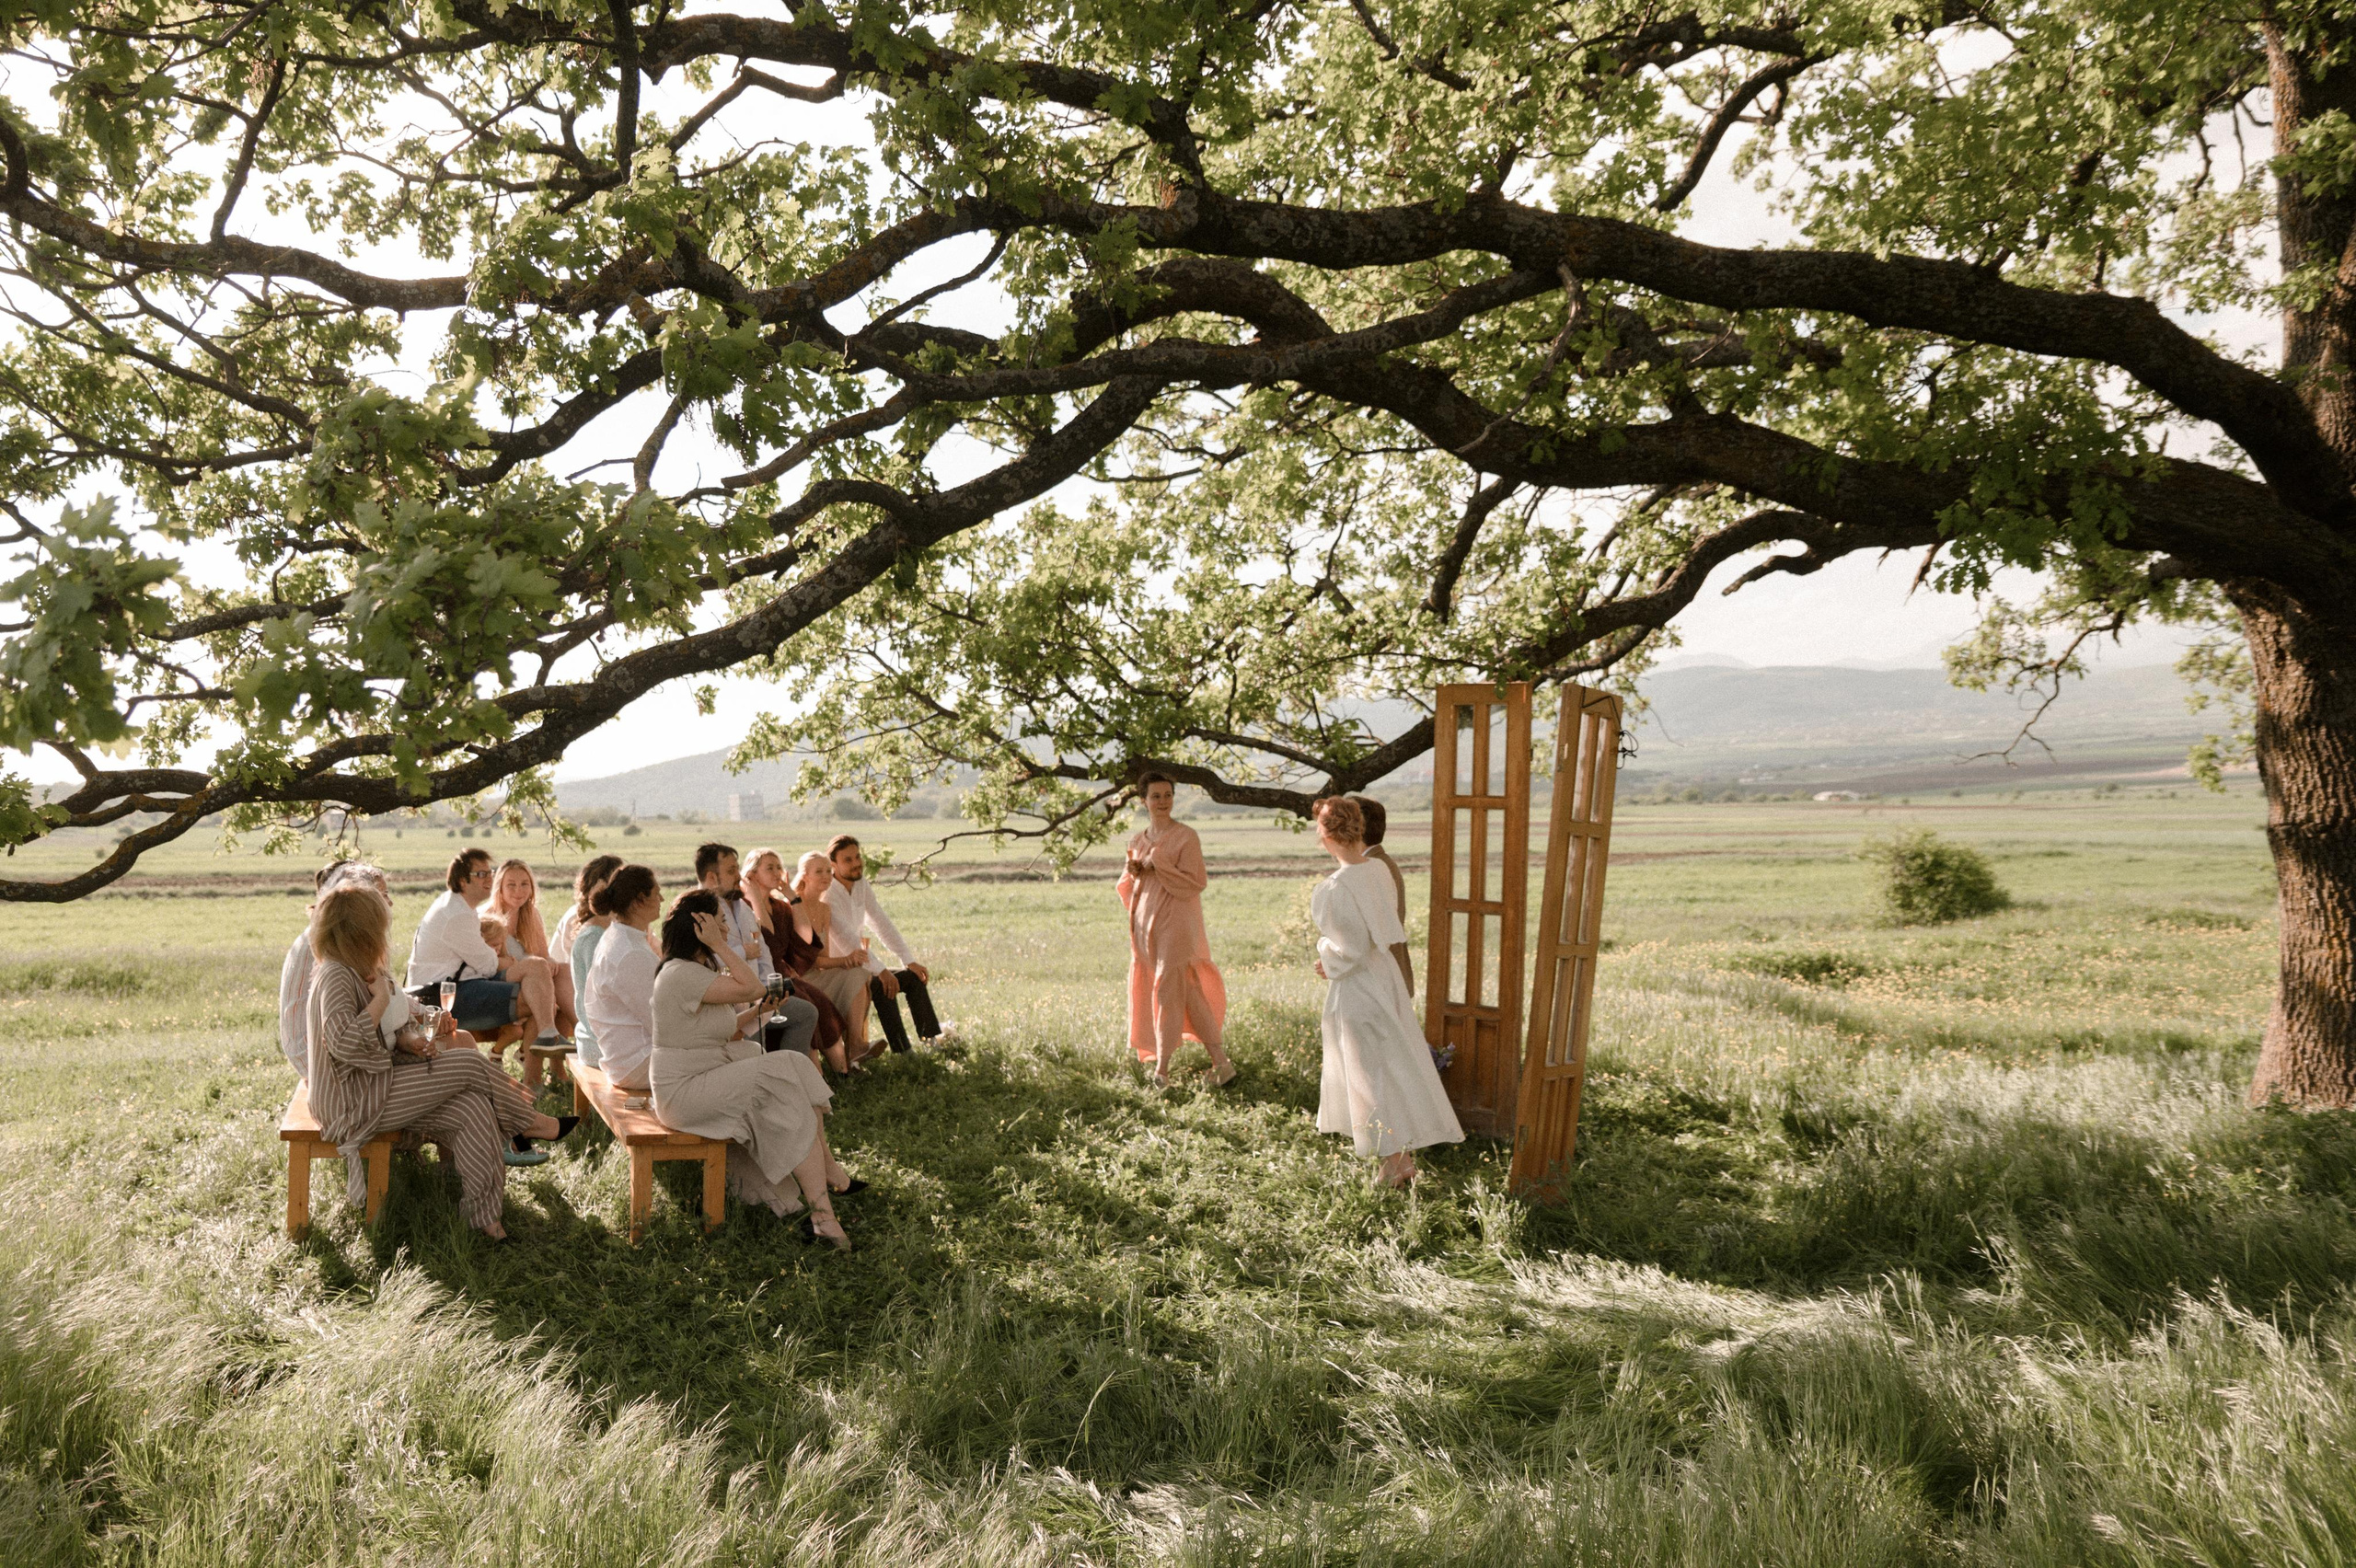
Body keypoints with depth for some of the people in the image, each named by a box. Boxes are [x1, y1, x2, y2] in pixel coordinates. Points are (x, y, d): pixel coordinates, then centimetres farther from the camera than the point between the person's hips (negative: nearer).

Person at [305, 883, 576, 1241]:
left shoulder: (355, 972, 14)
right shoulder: (335, 976, -18)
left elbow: (382, 1034, 22)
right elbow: (345, 1043, -32)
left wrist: (409, 1040, 0)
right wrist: (382, 998, -19)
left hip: (373, 1086, 9)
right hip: (354, 1102, -9)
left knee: (472, 1108, -11)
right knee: (469, 1066, -13)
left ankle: (484, 1214, -13)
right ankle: (529, 1123, 9)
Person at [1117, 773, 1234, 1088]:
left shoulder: (1186, 837, -6)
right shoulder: (1138, 840, 13)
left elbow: (1195, 882, -13)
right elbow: (1125, 888, 17)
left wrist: (1157, 863, -17)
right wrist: (1132, 872, -5)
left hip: (1175, 922, -6)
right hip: (1145, 921, 6)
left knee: (1168, 989, -7)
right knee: (1188, 992, 7)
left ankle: (1162, 1067, 0)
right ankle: (1218, 1059, 14)